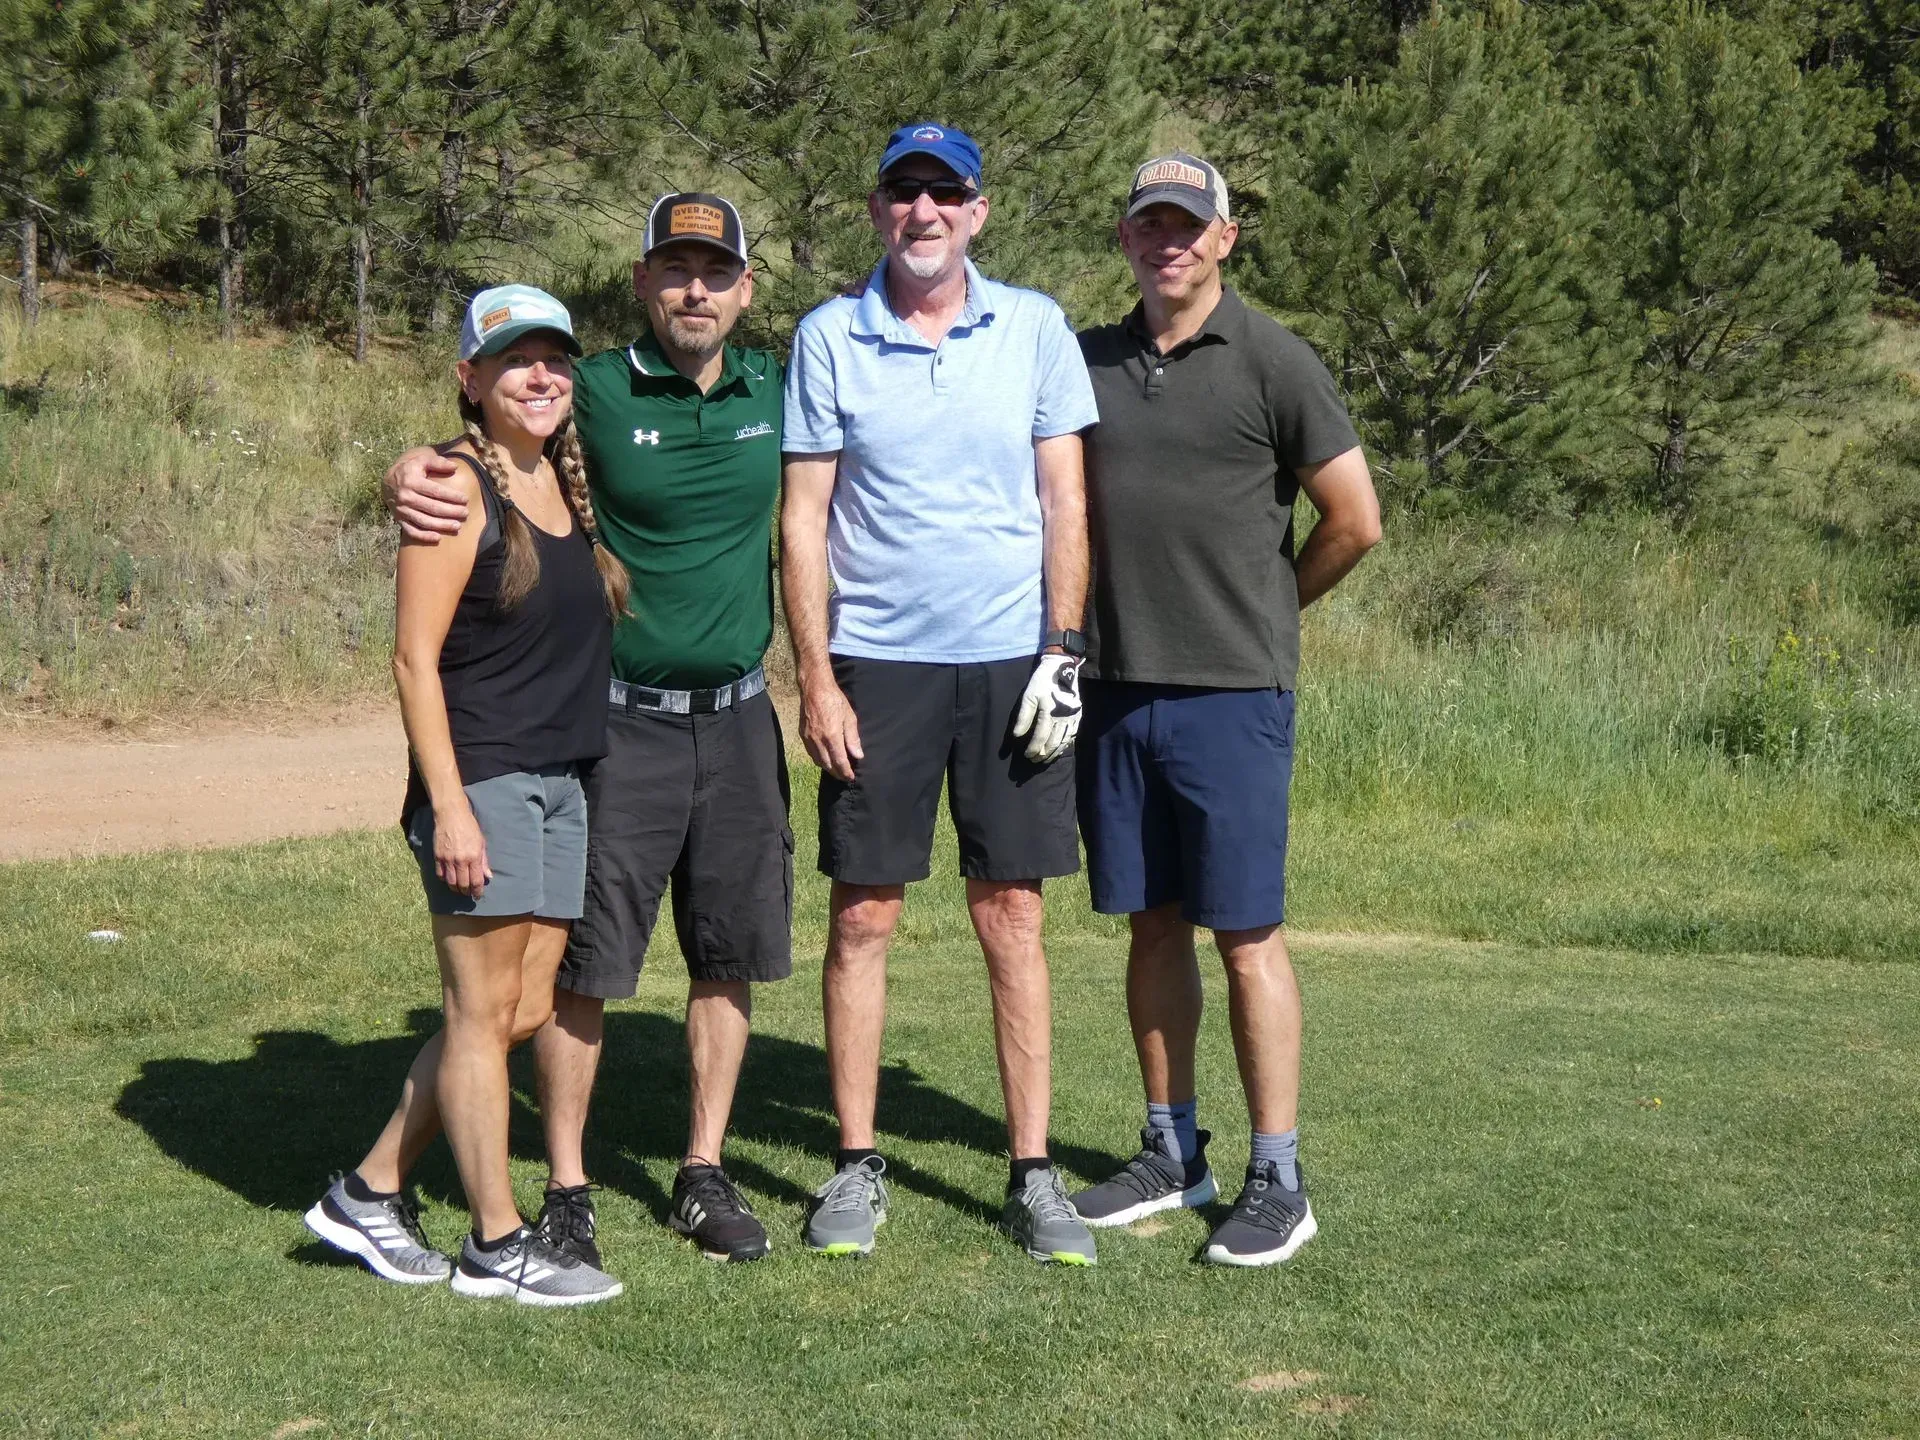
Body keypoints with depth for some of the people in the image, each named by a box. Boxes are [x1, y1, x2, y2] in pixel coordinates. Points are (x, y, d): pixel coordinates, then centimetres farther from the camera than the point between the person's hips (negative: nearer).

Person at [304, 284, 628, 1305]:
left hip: (559, 781, 8)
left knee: (525, 1010, 9)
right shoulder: (457, 492, -9)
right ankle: (496, 1245, 7)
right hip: (480, 780, -8)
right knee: (483, 1011, -1)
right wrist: (449, 804, -18)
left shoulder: (566, 481, 14)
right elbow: (415, 658, -13)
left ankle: (368, 1193, 20)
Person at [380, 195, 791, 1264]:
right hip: (618, 721, -4)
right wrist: (409, 472, -25)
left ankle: (705, 1174, 22)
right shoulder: (591, 394, -7)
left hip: (739, 716, 4)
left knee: (731, 957, 9)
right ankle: (567, 1188, 13)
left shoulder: (778, 392, 4)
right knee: (585, 962, 0)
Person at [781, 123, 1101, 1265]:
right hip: (877, 662, 0)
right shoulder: (830, 339, 2)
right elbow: (804, 518, 1)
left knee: (1013, 916, 3)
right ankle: (858, 1167, 14)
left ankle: (1033, 1174, 10)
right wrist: (816, 678, -4)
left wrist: (1065, 646, -3)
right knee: (863, 917, 3)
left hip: (1011, 658, 1)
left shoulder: (1034, 327, 4)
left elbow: (1065, 499, 6)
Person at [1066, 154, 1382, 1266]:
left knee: (1248, 934, -3)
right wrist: (1069, 640, 11)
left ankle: (1279, 1180, 4)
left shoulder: (1272, 363, -4)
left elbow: (1356, 520, -3)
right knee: (1153, 925, 11)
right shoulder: (1090, 361, 11)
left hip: (1232, 692, -5)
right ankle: (1173, 1153, 22)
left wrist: (1268, 609, 8)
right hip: (1116, 685, 5)